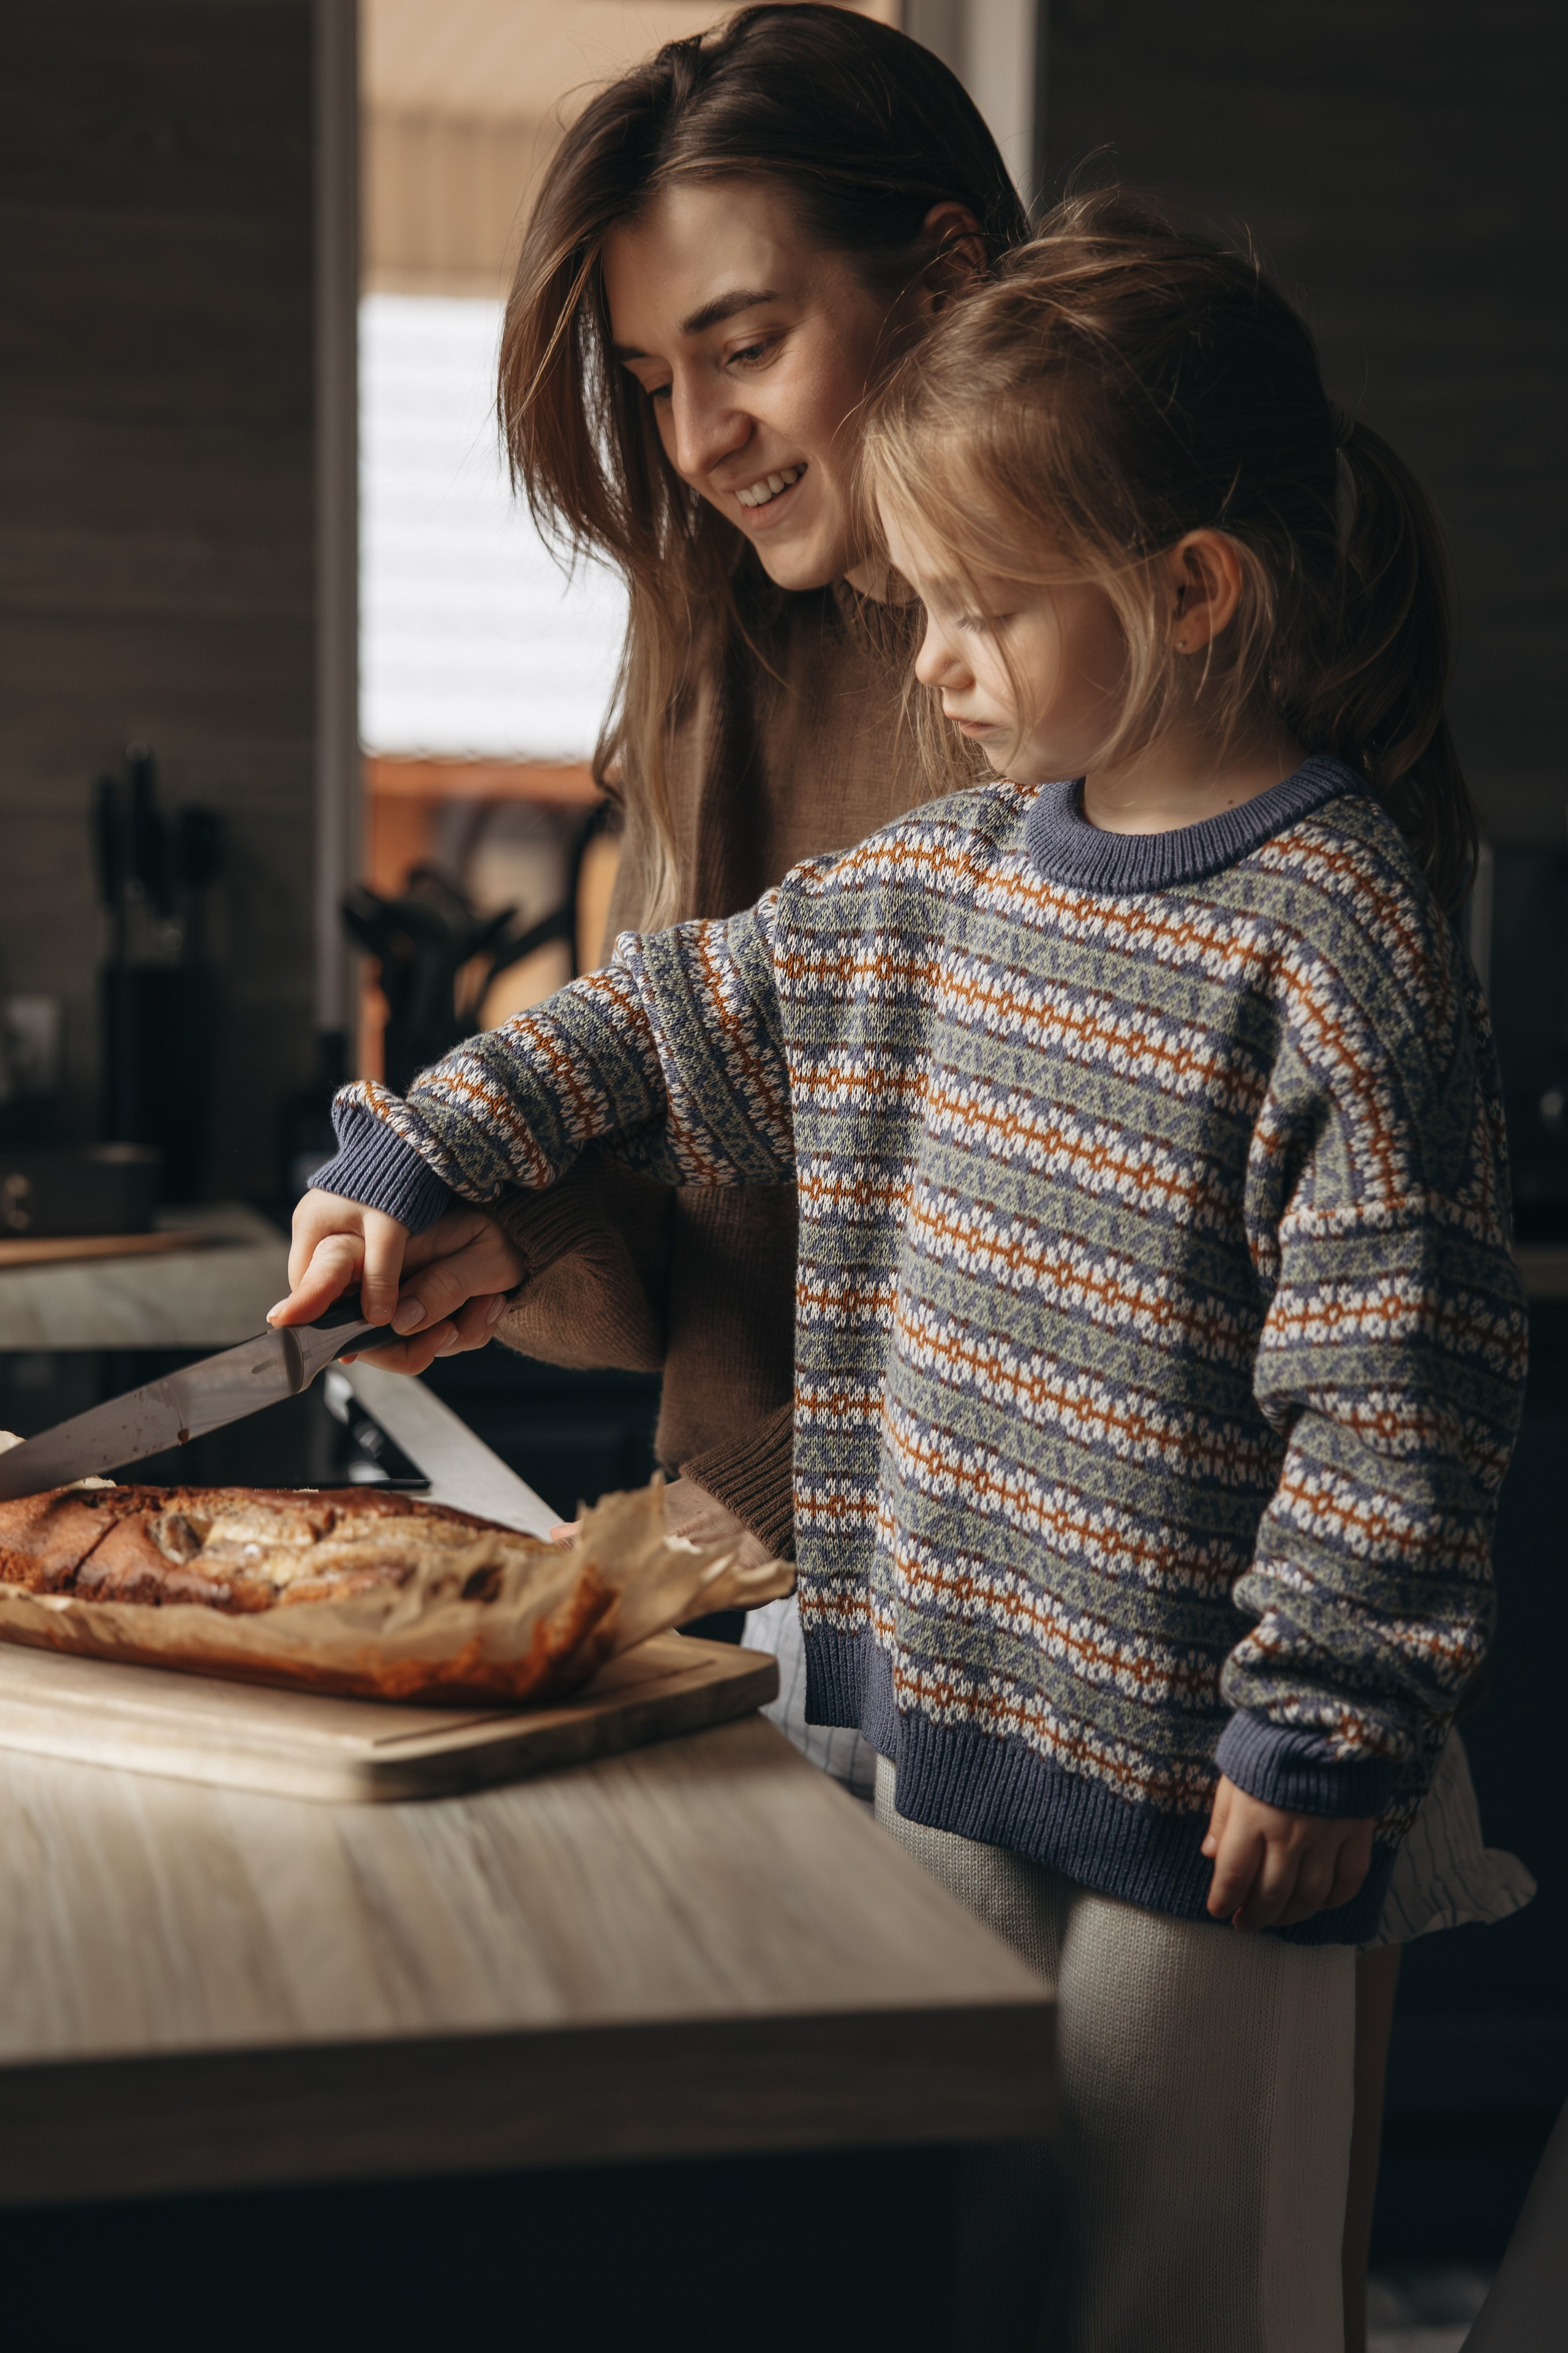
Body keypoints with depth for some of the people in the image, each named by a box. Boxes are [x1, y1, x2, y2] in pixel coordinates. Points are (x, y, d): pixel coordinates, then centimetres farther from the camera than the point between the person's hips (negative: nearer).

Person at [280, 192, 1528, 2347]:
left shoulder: (1335, 938, -17)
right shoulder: (935, 887, 7)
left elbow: (1394, 1382, -18)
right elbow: (674, 1019, 21)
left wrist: (1325, 1734, -17)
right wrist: (414, 1161, 17)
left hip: (1196, 1779, -7)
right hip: (949, 1716, 7)